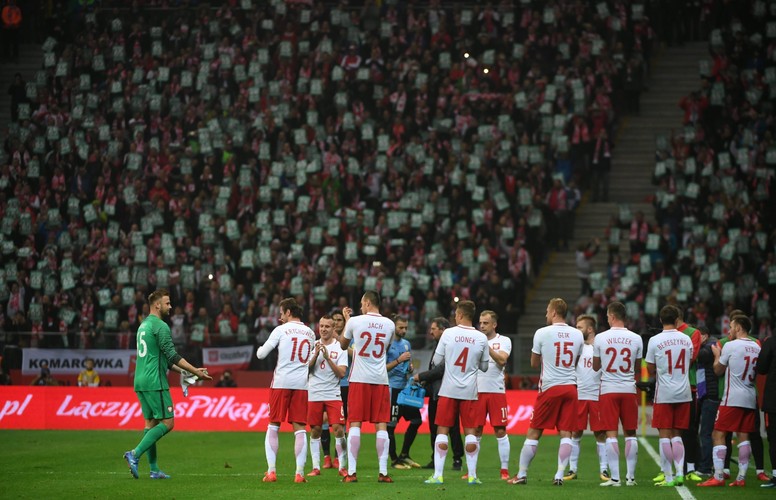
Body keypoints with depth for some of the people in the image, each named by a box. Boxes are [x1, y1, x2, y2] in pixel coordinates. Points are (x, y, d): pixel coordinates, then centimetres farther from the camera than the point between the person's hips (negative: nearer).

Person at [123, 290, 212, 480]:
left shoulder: (143, 325, 19)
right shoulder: (160, 326, -11)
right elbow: (172, 355, -15)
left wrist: (182, 370, 23)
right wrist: (196, 372, -10)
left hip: (140, 381, 9)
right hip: (154, 382, -9)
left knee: (151, 422, 10)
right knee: (167, 422, -6)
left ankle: (154, 469, 8)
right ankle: (135, 454, -16)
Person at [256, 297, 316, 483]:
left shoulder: (281, 330, -3)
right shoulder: (310, 333, 11)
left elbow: (262, 354, -4)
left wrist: (259, 349, 21)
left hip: (280, 383, -3)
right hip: (301, 384, 3)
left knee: (273, 427, 6)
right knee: (300, 429, 3)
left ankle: (271, 471, -1)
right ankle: (299, 473, -4)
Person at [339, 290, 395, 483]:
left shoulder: (354, 321, -4)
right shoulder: (389, 325, 4)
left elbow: (343, 345, 14)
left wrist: (346, 319, 27)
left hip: (359, 379, -2)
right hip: (381, 380, 2)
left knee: (355, 424, 0)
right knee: (381, 425, 3)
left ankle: (351, 472, -5)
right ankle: (383, 472, -1)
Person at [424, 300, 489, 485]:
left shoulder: (448, 333, -6)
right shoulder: (481, 338, -2)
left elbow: (436, 361, 0)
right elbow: (484, 367, 8)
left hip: (448, 390, -1)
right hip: (470, 391, 1)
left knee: (442, 431, 4)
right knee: (470, 432, 6)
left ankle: (438, 475, 0)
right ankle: (472, 475, 3)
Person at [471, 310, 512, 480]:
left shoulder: (504, 341, 3)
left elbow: (502, 360, -14)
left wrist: (486, 346, -18)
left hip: (497, 391, -2)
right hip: (478, 391, 2)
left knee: (500, 431, -2)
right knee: (475, 431, 3)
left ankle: (505, 470, 3)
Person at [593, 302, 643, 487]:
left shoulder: (600, 338, -4)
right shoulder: (636, 339, 0)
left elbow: (595, 367, 8)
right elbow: (637, 367, 12)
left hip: (608, 390, -2)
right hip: (629, 390, 2)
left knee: (611, 434, -1)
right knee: (630, 434, 10)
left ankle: (614, 477, -5)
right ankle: (630, 476, 10)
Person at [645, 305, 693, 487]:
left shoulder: (655, 341, -8)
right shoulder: (686, 340, 4)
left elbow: (650, 370, -2)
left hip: (664, 394, -4)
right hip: (684, 393, 4)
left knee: (664, 434, 0)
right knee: (677, 434, 12)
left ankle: (668, 477, -3)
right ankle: (680, 472, 1)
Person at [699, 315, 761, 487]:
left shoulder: (730, 346, -9)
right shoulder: (757, 348, 10)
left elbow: (718, 370, 1)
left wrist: (717, 355, 20)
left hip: (732, 399, -6)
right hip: (750, 398, 6)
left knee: (718, 435, -3)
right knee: (743, 436, 9)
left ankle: (718, 476, -10)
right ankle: (741, 477, 7)